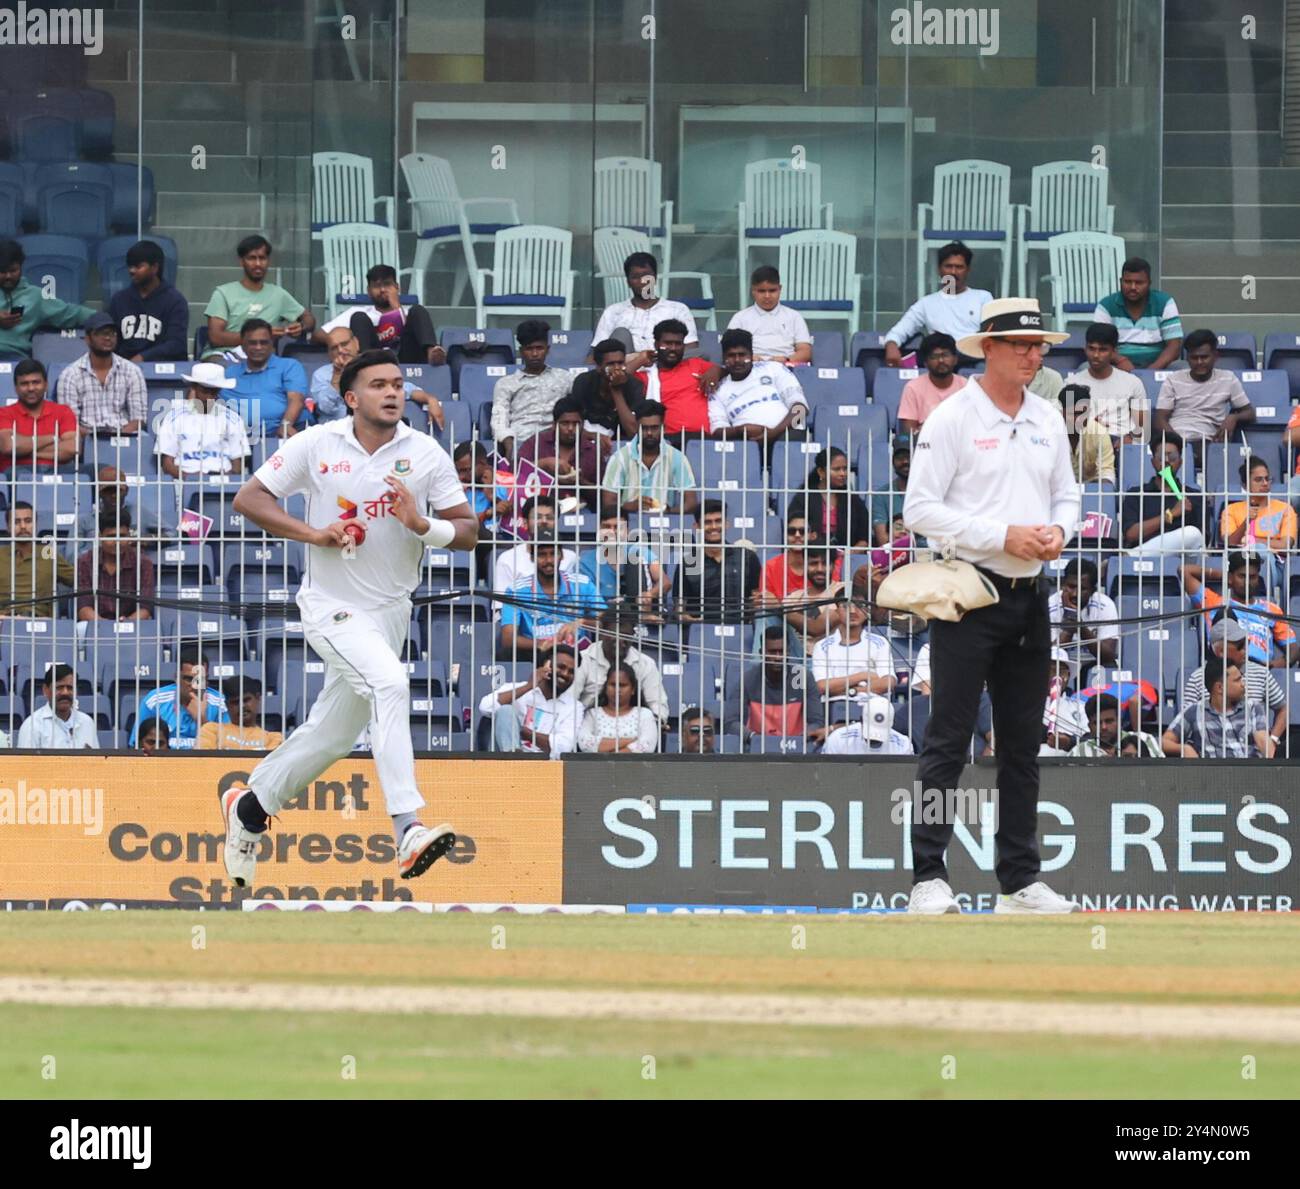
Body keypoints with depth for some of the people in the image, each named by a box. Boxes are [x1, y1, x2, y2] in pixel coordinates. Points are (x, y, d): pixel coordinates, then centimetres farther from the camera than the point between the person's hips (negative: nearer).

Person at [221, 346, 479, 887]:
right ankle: (408, 831, -39)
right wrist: (315, 534, -15)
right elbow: (248, 498, -2)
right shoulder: (316, 445, -6)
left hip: (390, 612, 5)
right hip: (332, 607, -4)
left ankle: (251, 806, 39)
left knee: (334, 733, 14)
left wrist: (421, 525, -21)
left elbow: (467, 532, 0)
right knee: (389, 682, -30)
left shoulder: (427, 454, -2)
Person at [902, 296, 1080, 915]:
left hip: (1029, 597, 7)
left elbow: (1066, 495, 20)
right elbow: (920, 510, -12)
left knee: (1023, 747, 10)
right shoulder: (953, 418, -8)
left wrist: (1058, 529, -4)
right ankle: (928, 877, -5)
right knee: (947, 742, -7)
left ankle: (1019, 881, 15)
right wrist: (1003, 537, -18)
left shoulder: (1048, 420, 12)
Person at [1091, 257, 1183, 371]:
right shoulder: (1106, 306, 2)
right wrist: (1120, 360, -25)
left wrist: (1152, 370, -21)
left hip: (1157, 367, 0)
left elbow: (1174, 345, -4)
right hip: (1117, 369, 0)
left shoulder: (1164, 303, 1)